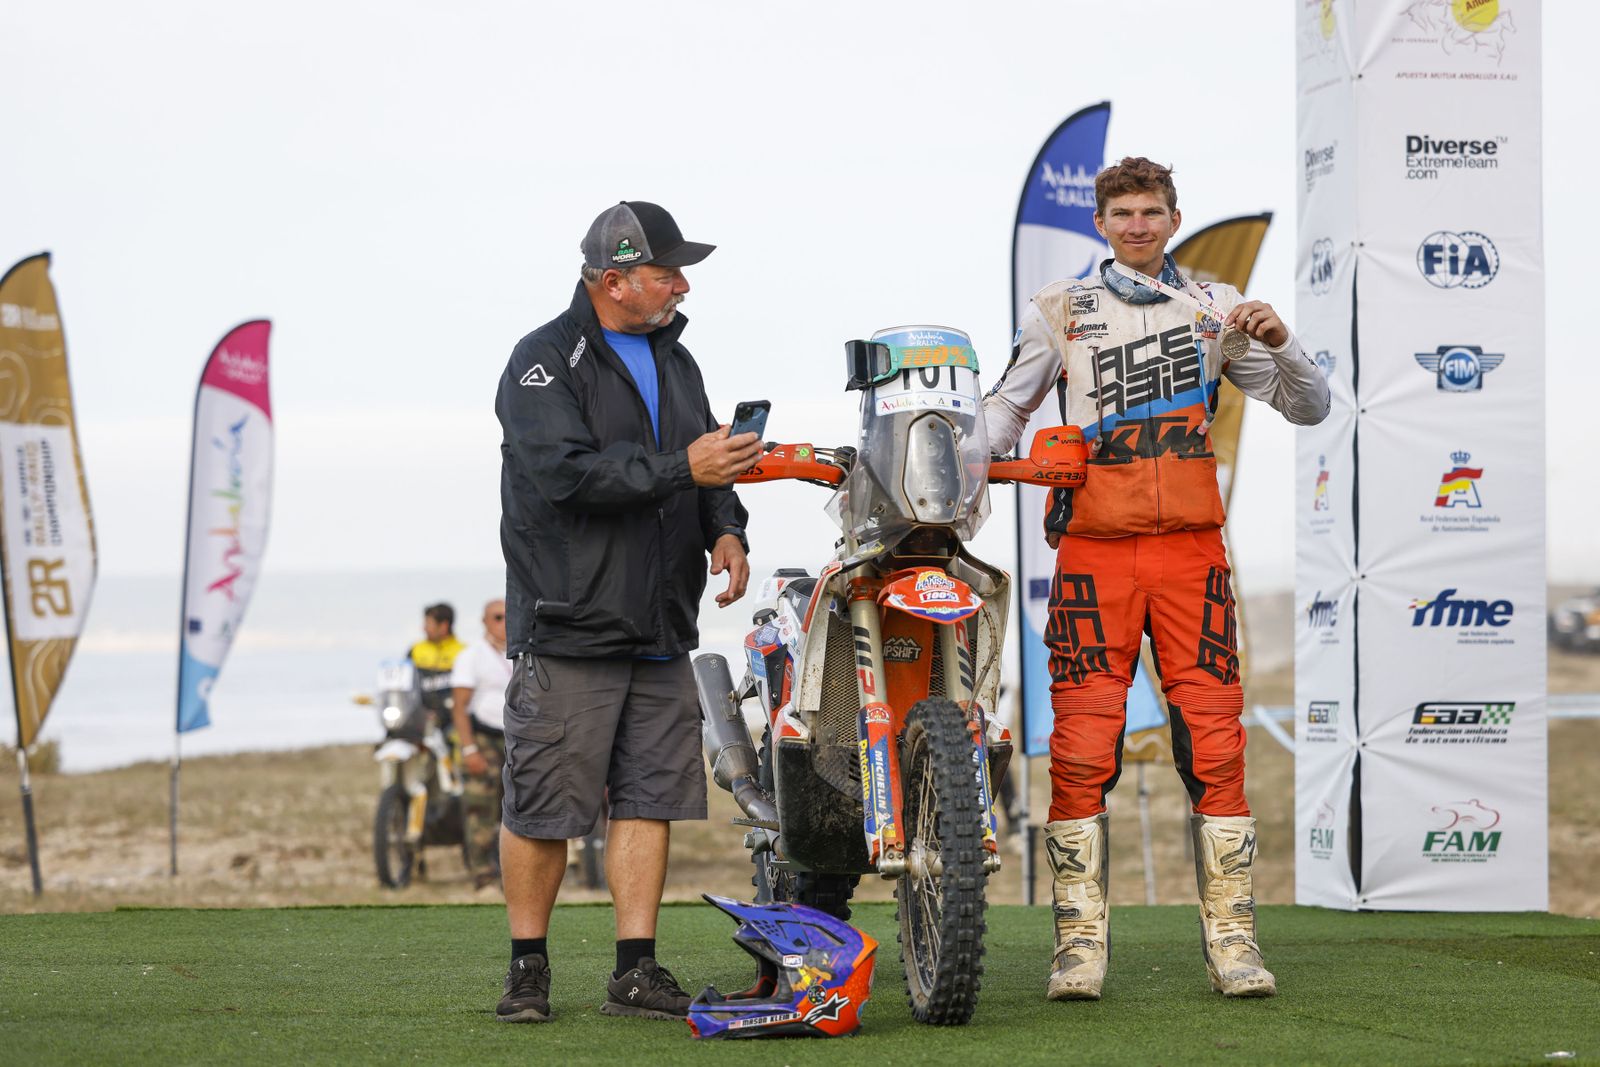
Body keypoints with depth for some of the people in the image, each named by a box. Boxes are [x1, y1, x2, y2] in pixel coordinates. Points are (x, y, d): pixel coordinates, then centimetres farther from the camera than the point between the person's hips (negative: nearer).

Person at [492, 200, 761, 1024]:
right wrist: (681, 469, -23)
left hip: (660, 631, 7)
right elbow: (565, 471, -21)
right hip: (568, 624, -7)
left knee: (649, 797, 4)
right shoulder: (545, 361, -8)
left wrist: (725, 530, 1)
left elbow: (708, 466, 22)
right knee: (543, 804, -4)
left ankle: (636, 973, 9)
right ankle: (528, 968, 8)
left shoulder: (674, 361, 17)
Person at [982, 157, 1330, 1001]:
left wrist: (1278, 343, -8)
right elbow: (1007, 406, 15)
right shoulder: (1059, 311, 12)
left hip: (1190, 548, 1)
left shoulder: (1216, 308, 13)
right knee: (1081, 746, -6)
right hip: (1093, 549, -1)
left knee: (1213, 741, -4)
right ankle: (1080, 937, -1)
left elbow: (1309, 408, 12)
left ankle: (1231, 938, 0)